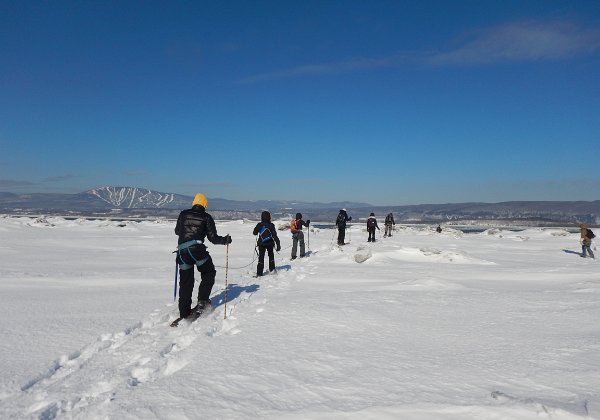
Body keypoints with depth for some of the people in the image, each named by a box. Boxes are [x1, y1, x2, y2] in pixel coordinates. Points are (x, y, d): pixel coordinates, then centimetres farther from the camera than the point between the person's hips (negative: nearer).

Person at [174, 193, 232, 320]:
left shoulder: (183, 214, 15)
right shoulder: (206, 217, 6)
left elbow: (177, 231, 28)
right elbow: (213, 238, 4)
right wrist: (225, 240, 20)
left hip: (182, 251, 4)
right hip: (197, 249, -3)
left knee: (186, 282, 12)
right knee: (209, 273, 19)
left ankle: (184, 313, 14)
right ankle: (202, 301, 6)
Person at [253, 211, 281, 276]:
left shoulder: (259, 225, -9)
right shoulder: (271, 225, -13)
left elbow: (254, 233, 4)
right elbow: (275, 236, -14)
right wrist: (278, 245, -12)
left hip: (261, 244, 0)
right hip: (270, 244, 0)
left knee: (261, 258, 5)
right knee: (271, 256, 22)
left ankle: (259, 273, -1)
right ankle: (272, 269, 26)